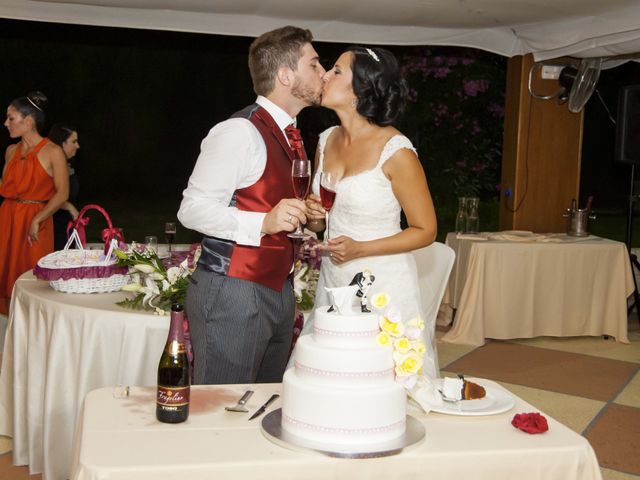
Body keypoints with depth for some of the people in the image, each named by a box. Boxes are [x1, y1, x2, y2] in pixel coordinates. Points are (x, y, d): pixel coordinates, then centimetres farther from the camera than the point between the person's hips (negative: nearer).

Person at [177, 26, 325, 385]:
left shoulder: (290, 135, 14)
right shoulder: (239, 132, -15)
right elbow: (192, 209, -18)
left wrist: (299, 227, 9)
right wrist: (264, 222, -28)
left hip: (279, 291, 9)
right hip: (232, 295, -9)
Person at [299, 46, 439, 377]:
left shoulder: (395, 151, -15)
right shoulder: (326, 140, 5)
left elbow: (425, 231, -8)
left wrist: (360, 249, -17)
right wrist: (313, 216, -4)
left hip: (382, 287, -5)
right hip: (333, 284, 6)